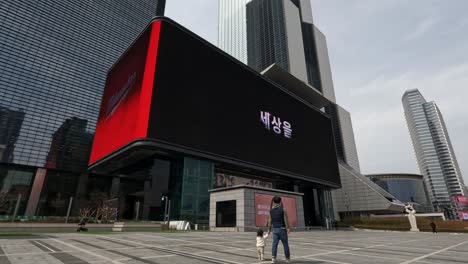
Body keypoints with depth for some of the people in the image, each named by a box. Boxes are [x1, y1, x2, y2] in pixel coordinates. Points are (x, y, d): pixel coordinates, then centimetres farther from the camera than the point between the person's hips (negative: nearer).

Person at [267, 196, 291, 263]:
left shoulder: (271, 210, 2)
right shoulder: (283, 210, -7)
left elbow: (270, 221, 5)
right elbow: (286, 220, -11)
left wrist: (269, 229, 12)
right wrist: (288, 228, -9)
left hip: (275, 229, 2)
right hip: (282, 229, -2)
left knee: (274, 244, 0)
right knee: (285, 244, 10)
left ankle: (273, 258, -11)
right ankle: (288, 258, 20)